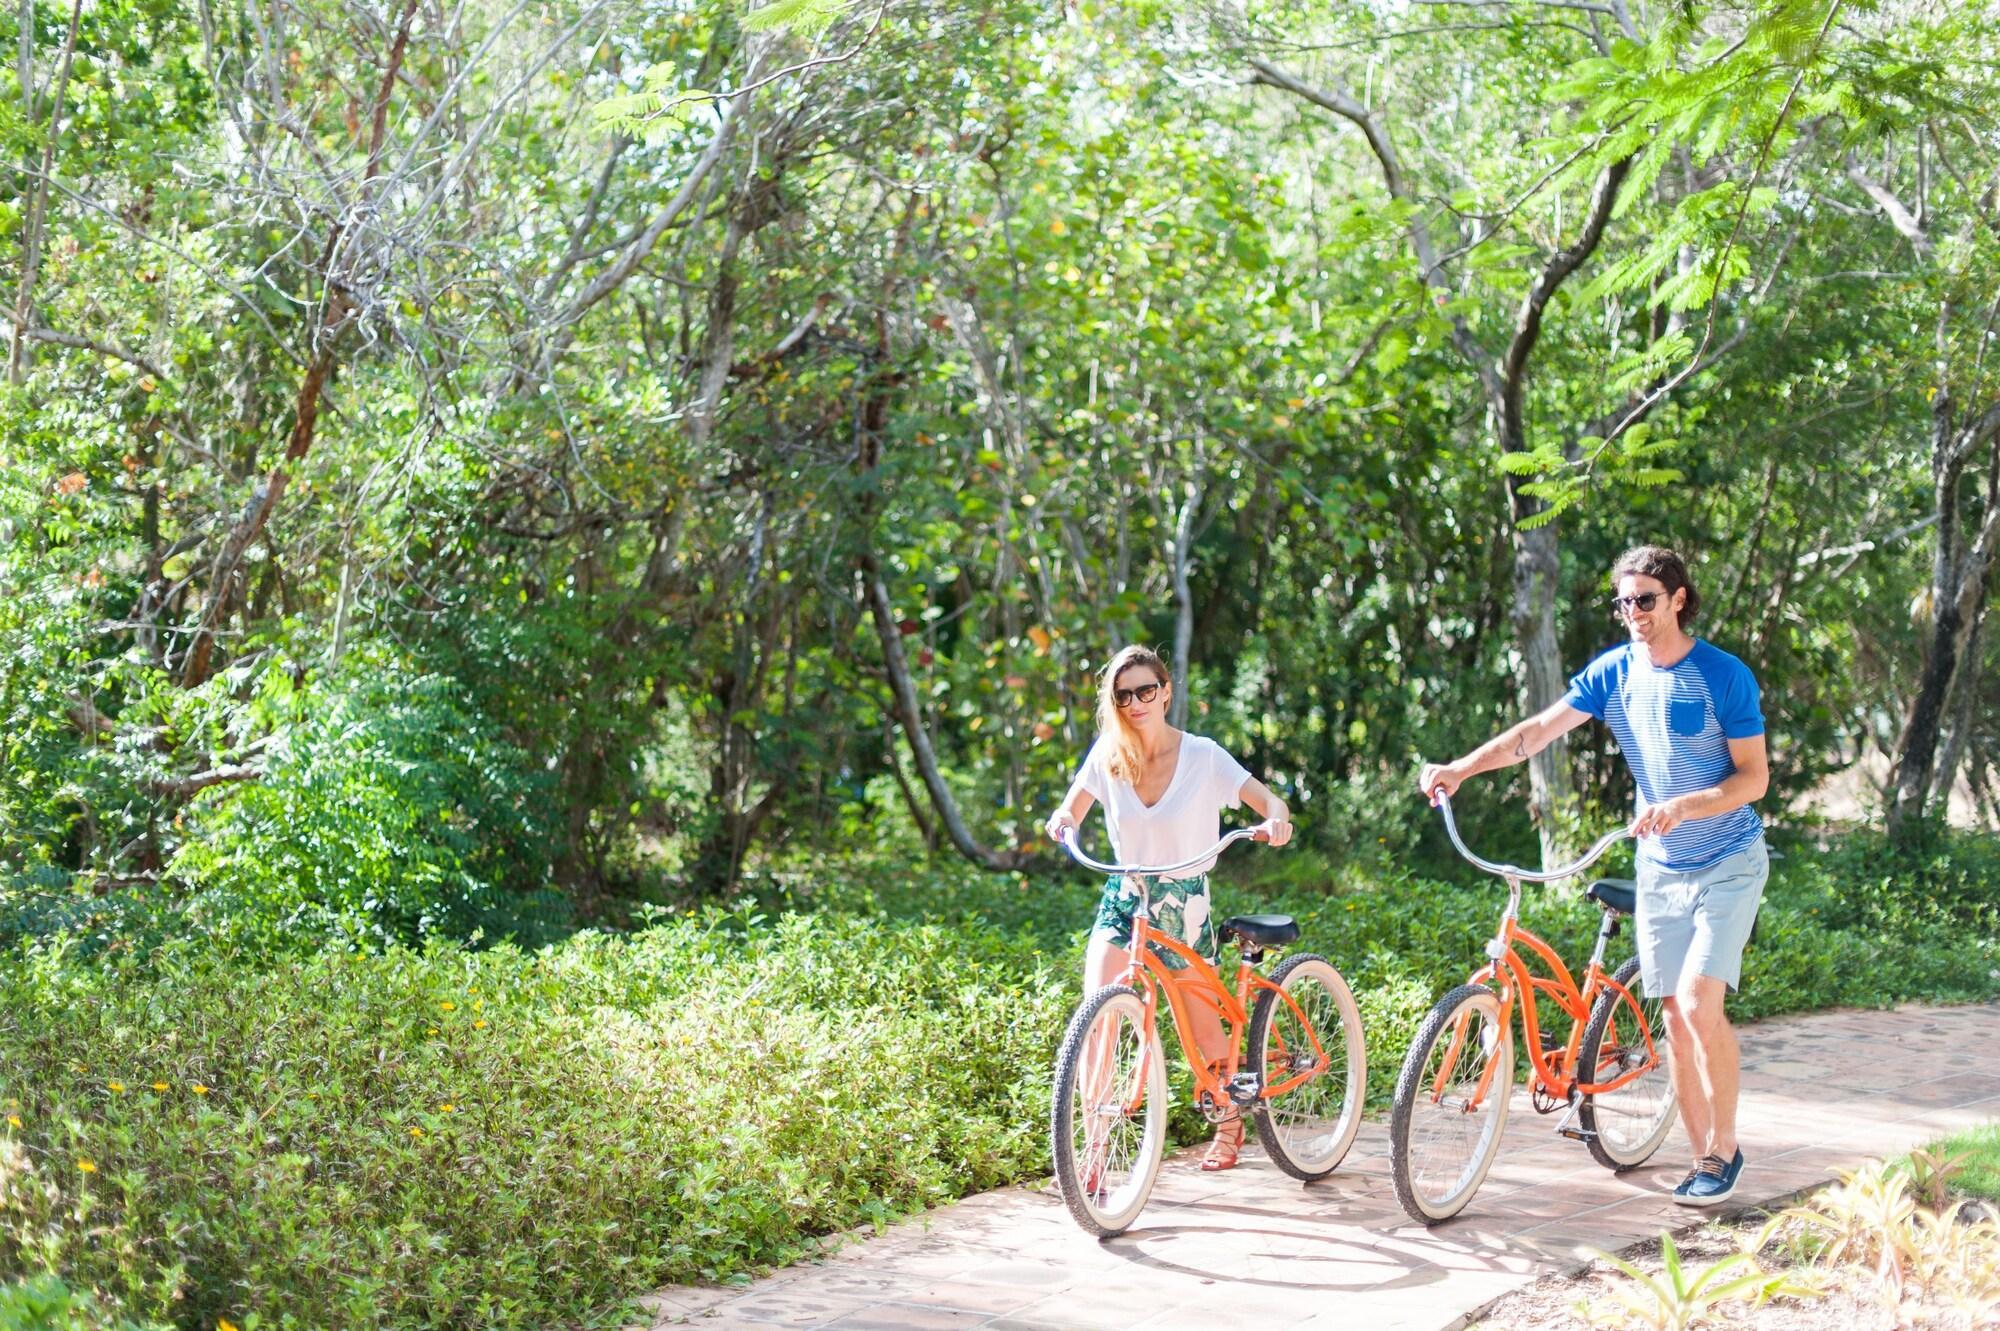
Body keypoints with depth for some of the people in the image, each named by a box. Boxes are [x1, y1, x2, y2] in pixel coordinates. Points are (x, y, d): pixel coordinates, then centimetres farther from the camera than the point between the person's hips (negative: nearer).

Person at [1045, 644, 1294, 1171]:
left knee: (1204, 1030, 9)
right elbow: (1075, 805, 4)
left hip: (1185, 903, -1)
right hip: (1123, 898, 2)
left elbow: (1268, 800, -13)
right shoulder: (1107, 756, -6)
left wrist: (1275, 820, -37)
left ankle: (1229, 1122, 38)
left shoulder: (1202, 756, -12)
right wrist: (1062, 820, -20)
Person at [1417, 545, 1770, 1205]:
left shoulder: (1725, 676, -13)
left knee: (1699, 1003, -16)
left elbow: (1754, 777, -13)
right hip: (1660, 868, 5)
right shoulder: (1614, 671, -2)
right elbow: (1539, 730, -9)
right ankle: (1703, 1156, 14)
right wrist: (1461, 767, -23)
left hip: (1727, 865, -5)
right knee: (1676, 1017, 5)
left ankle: (1724, 1148, -1)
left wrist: (1683, 806, -30)